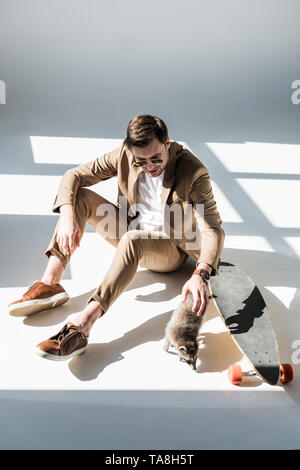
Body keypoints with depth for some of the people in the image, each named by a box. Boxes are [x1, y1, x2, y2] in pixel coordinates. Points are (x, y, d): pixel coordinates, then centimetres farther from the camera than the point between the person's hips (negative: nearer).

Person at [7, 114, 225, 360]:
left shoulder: (194, 172, -22)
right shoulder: (125, 155, -10)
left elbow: (213, 229, -29)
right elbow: (73, 176, -8)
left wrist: (200, 275, -47)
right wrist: (67, 215, -27)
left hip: (169, 248, -5)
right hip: (130, 230, 5)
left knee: (132, 239, -39)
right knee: (79, 197, -14)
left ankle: (83, 324, -46)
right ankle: (51, 283, -21)